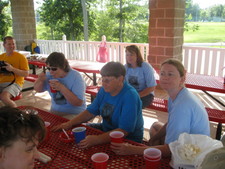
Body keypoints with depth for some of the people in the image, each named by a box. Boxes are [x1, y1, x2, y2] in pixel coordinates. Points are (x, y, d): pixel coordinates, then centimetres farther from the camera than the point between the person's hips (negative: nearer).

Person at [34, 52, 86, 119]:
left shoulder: (76, 77, -16)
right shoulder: (50, 75, 0)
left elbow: (79, 103, -22)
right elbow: (38, 89, 13)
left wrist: (61, 88, -28)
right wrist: (40, 81, -10)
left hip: (73, 113, -5)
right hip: (54, 111, 5)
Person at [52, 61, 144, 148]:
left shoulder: (130, 97, -25)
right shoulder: (104, 90, -1)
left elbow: (124, 131, -31)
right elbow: (91, 111, 6)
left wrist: (97, 139, -42)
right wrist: (70, 123, -8)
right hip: (106, 129, 8)